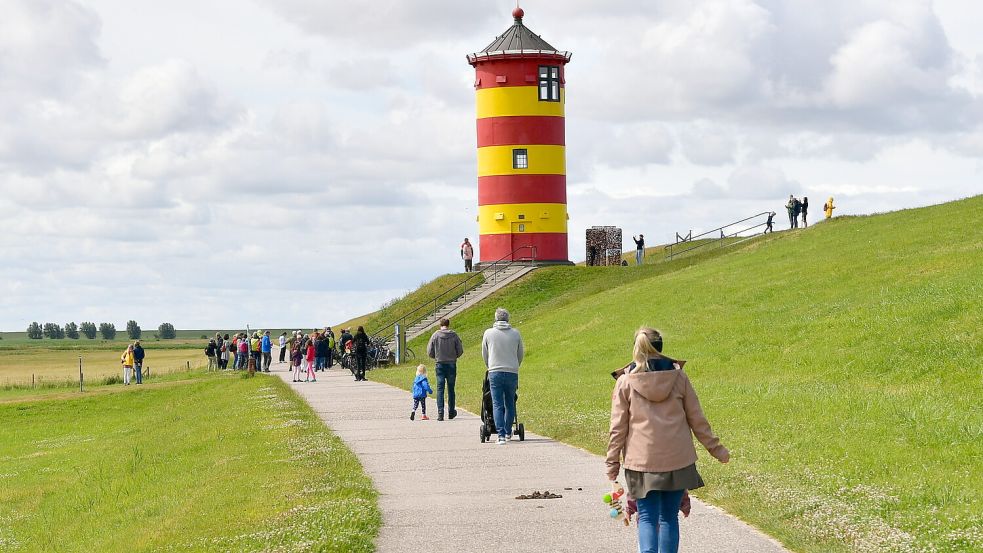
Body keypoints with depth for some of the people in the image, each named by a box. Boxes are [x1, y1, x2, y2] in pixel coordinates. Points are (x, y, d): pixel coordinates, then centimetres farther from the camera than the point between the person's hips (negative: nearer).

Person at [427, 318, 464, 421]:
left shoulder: (435, 335, -5)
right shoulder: (454, 335, -4)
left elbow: (429, 352, -2)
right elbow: (460, 351, -1)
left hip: (440, 365, -1)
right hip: (452, 365, 1)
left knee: (440, 389, 0)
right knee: (451, 389, 11)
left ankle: (440, 413, -9)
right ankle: (451, 412, 20)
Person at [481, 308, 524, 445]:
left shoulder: (488, 333, 0)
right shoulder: (515, 333, 3)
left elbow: (484, 354, 11)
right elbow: (520, 354, 14)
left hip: (495, 373, -1)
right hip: (512, 373, 1)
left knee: (497, 405, -1)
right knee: (510, 404, 15)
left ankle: (501, 435, -9)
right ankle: (508, 432, 21)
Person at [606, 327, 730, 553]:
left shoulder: (625, 382, -1)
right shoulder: (678, 376, 2)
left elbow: (618, 429, -1)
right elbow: (697, 419, 7)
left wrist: (612, 467, 5)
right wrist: (715, 448, 19)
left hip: (642, 460, -1)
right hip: (678, 459, 2)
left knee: (647, 517, 3)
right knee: (669, 517, 12)